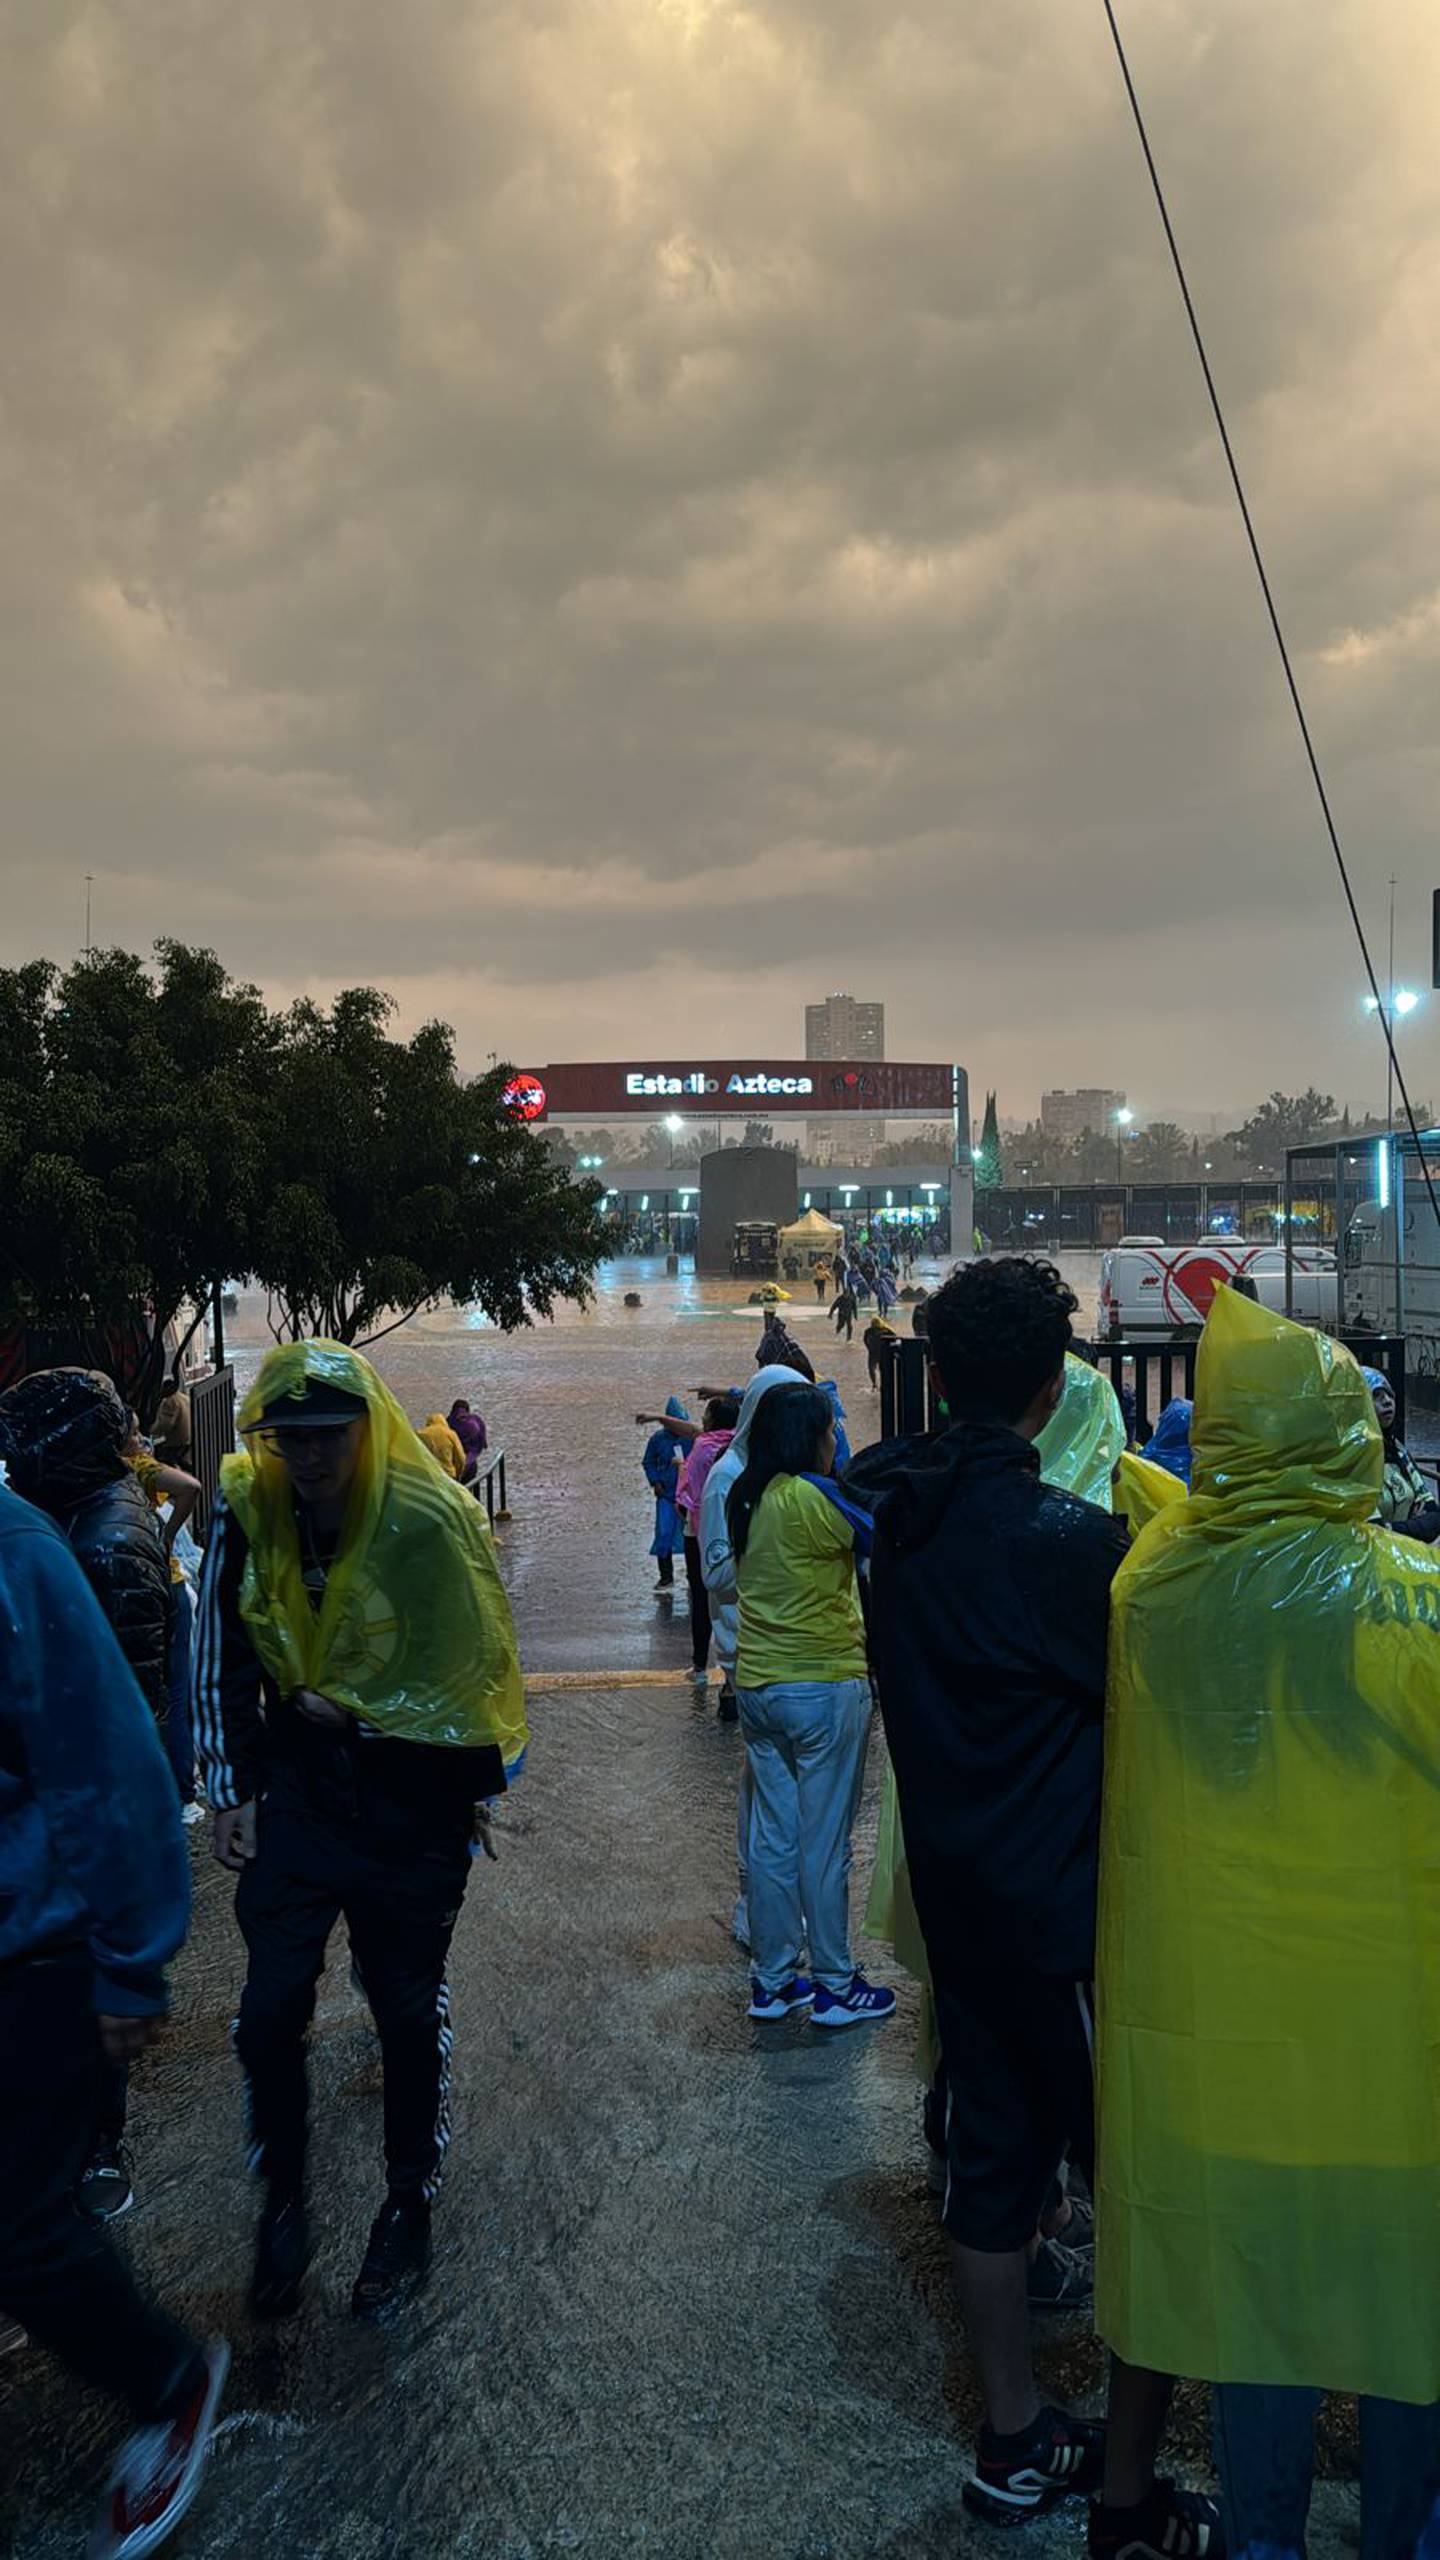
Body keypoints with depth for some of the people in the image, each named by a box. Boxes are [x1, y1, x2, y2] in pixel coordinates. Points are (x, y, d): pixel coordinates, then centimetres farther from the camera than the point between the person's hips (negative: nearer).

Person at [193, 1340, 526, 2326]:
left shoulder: (433, 1521, -17)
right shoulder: (248, 1515, -6)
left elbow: (474, 1666, -10)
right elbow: (222, 1661, 5)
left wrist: (356, 1710, -7)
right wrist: (233, 1790, 4)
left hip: (411, 1804, -2)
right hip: (297, 1790, 3)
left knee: (409, 2014, 10)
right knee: (270, 2010, 2)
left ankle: (409, 2211, 31)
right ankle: (284, 2200, 27)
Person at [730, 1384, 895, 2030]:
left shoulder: (746, 1498, 5)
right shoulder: (814, 1497, -17)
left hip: (756, 1685, 7)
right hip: (823, 1686, -7)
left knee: (773, 1837, 14)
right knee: (825, 1842, 4)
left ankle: (771, 1980, 23)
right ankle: (835, 1986, 15)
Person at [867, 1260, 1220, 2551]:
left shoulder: (905, 1520, -1)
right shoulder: (1066, 1539, -25)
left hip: (961, 1897, 8)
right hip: (1073, 1910, -8)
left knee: (993, 2151, 19)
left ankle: (1015, 2442, 36)